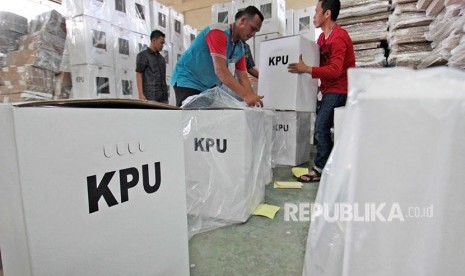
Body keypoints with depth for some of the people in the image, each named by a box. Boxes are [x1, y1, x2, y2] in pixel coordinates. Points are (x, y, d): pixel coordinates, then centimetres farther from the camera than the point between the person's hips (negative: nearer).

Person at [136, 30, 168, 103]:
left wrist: (165, 93, 13)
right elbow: (138, 75, -3)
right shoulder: (143, 55, 4)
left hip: (163, 97, 6)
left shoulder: (161, 57, 22)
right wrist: (141, 94, -13)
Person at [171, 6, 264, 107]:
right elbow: (220, 70, -31)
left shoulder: (240, 49, 3)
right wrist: (245, 95, -36)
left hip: (210, 86, 7)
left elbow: (243, 77, 1)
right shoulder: (219, 32, -20)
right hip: (187, 81, -7)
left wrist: (252, 98, -15)